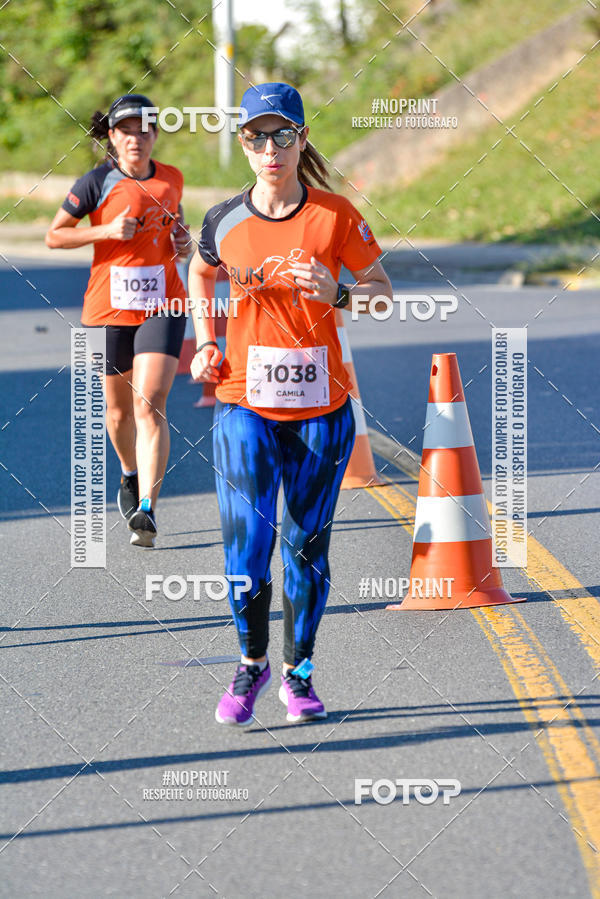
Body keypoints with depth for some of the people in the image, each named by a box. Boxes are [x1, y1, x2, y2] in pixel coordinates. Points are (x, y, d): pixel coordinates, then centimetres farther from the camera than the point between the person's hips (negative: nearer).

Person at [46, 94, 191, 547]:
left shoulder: (173, 179, 6)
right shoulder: (98, 183, -3)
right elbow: (54, 235, 0)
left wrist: (183, 242, 4)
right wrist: (107, 230, -12)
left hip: (162, 307, 0)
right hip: (108, 307, 0)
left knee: (150, 404, -16)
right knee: (118, 411, 11)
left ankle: (146, 509, -21)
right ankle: (131, 475, 43)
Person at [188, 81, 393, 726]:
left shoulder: (335, 215, -4)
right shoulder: (225, 222, 0)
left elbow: (382, 291, 3)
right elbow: (201, 274, 21)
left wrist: (338, 293, -17)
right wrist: (206, 345, 9)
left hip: (321, 408, 0)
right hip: (246, 405, 0)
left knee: (307, 544, 6)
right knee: (247, 541, -9)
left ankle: (298, 671, 21)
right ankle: (251, 662, 13)